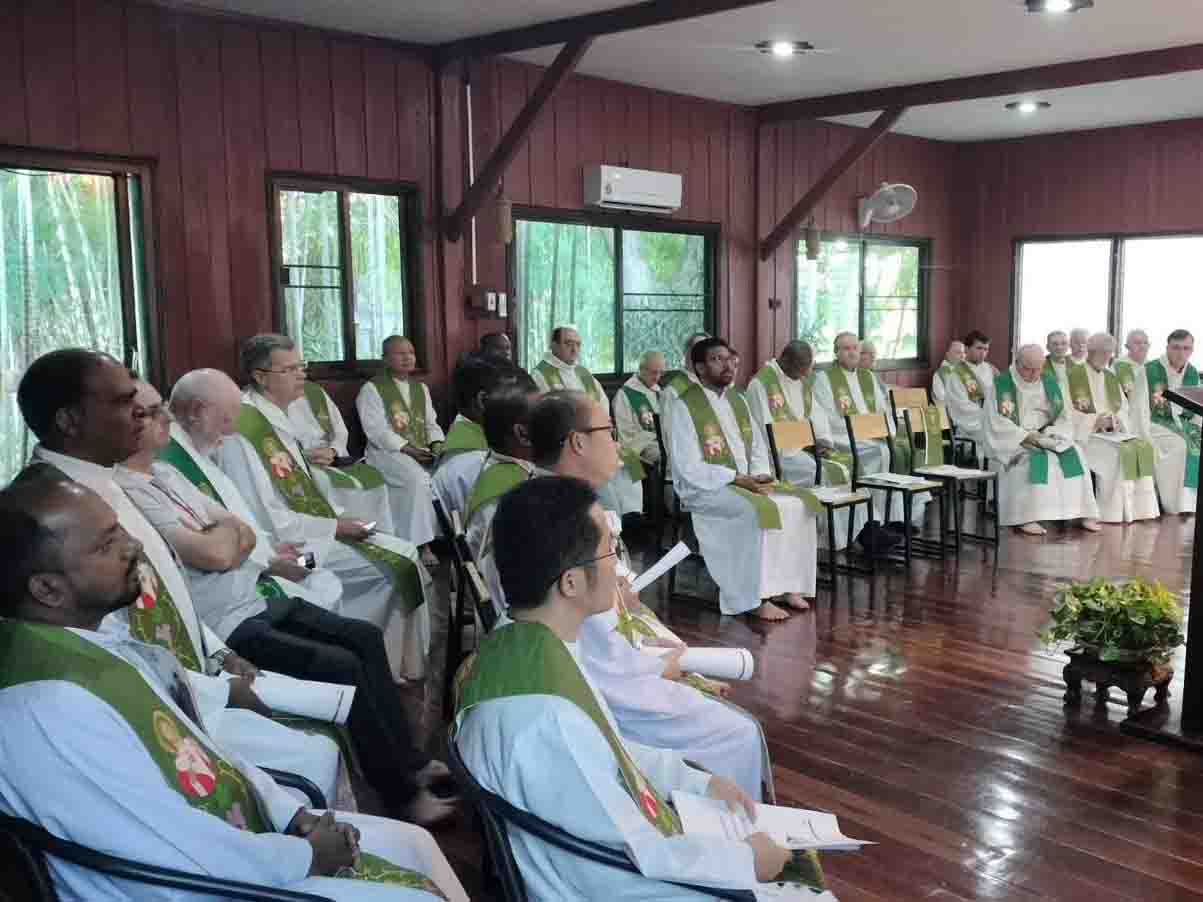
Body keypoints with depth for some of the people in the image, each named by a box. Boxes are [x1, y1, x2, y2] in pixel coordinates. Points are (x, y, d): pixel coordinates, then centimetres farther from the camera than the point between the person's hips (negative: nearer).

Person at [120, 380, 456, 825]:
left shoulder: (165, 472, 12)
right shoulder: (126, 494, -18)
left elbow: (244, 536, 13)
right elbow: (215, 554, -24)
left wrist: (223, 537, -11)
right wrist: (226, 528, -2)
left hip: (257, 593, 10)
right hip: (228, 626, -10)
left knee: (366, 638, 4)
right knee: (343, 667, -16)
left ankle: (407, 760, 14)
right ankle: (402, 795, -1)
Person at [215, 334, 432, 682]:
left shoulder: (275, 418, 9)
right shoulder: (243, 433, -20)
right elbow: (269, 520, -22)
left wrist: (338, 515, 5)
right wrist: (334, 527, -15)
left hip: (309, 532, 9)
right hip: (286, 546, -9)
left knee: (406, 553, -1)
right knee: (396, 568, -14)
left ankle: (407, 669, 5)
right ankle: (392, 670, 2)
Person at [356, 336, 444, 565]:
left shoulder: (421, 388, 20)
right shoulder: (371, 389, 0)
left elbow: (431, 423, 19)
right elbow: (377, 430, -10)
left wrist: (437, 444, -3)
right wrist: (407, 448, -20)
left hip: (423, 452, 6)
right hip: (388, 452, -6)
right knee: (419, 479, -33)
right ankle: (422, 543, -26)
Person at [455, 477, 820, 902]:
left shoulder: (527, 649, -7)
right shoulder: (542, 719, -36)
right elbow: (635, 857, -26)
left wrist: (699, 782, 9)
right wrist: (746, 860, -13)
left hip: (629, 836, 8)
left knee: (794, 849, 20)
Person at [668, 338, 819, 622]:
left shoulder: (737, 403, 14)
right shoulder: (685, 407, -9)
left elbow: (758, 449, 18)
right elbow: (689, 468, -16)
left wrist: (760, 477, -4)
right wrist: (736, 478, -19)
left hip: (746, 482, 7)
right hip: (705, 489, -7)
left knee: (799, 504, -12)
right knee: (760, 511, -32)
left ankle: (788, 586, -7)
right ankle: (756, 599, -26)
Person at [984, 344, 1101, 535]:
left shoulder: (1050, 382, 9)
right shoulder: (1002, 383, -5)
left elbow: (1064, 417, 10)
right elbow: (996, 422, -11)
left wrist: (1049, 435, -10)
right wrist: (1026, 436, -19)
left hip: (1048, 438, 5)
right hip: (1014, 440, -5)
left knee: (1074, 454, -20)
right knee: (1035, 458, -33)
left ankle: (1083, 514, -17)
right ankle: (1025, 518, -33)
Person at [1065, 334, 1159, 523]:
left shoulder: (1111, 377, 17)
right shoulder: (1075, 374, -4)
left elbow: (1124, 408, 15)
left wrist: (1116, 419, -8)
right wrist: (1096, 421, -19)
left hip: (1112, 432, 6)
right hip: (1085, 433, -6)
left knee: (1143, 447, -18)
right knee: (1117, 452, -30)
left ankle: (1137, 507, -15)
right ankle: (1114, 512, -24)